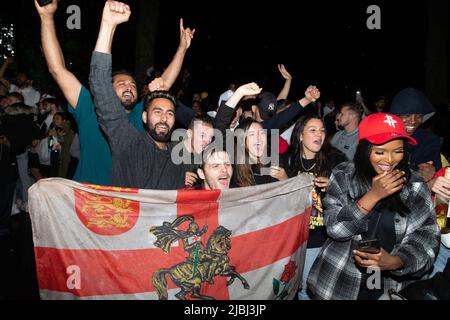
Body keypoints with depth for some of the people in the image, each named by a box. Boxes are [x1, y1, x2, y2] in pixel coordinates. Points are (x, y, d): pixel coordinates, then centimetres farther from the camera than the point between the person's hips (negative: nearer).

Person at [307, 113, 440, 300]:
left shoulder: (415, 185, -5)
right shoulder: (342, 176, -8)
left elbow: (426, 236, -11)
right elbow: (335, 228, -15)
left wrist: (395, 261, -29)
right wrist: (373, 195, -24)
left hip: (394, 286, 1)